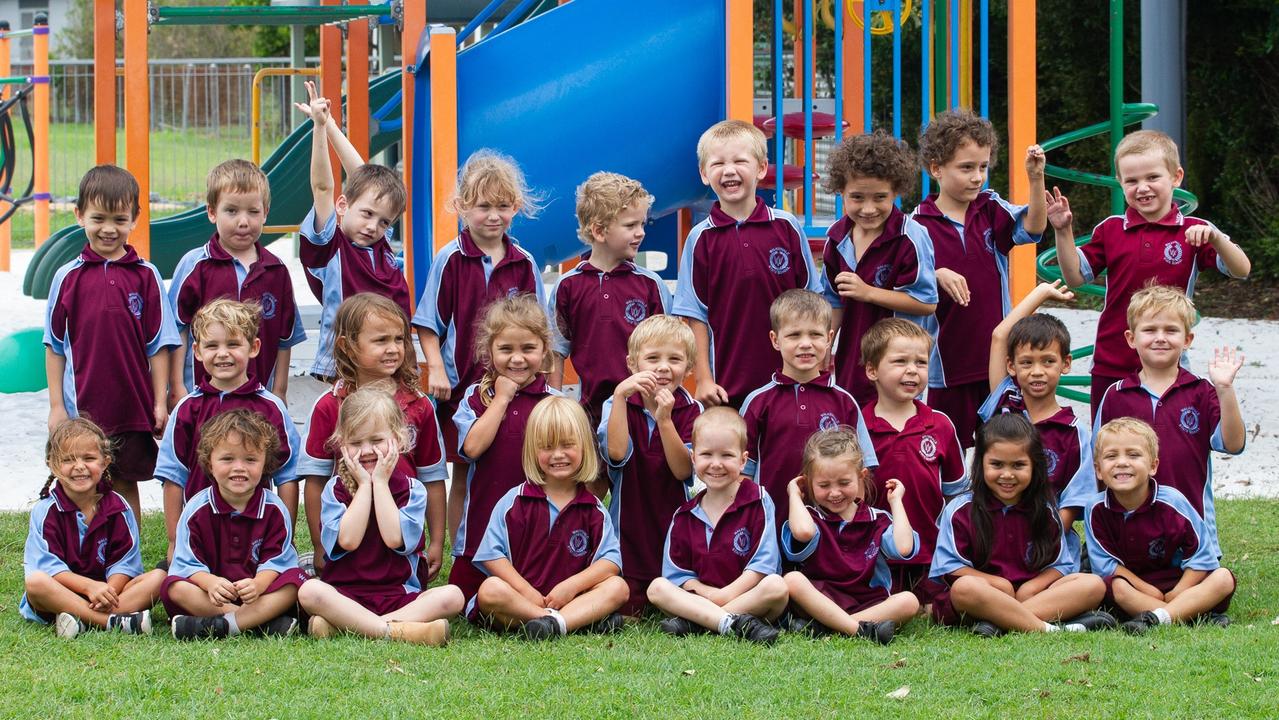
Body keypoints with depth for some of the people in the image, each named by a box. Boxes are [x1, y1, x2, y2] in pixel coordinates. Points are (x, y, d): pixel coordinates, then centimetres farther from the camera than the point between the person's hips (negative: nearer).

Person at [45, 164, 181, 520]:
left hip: (131, 407, 0)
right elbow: (55, 346, 5)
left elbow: (158, 344, 2)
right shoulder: (68, 277, 1)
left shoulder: (145, 276, 0)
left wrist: (160, 402, -1)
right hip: (81, 406, 0)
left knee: (125, 485, 9)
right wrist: (56, 404, 1)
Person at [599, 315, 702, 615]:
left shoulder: (691, 410, 0)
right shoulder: (618, 406, -2)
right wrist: (619, 394, -27)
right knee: (625, 610, -6)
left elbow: (683, 470, -13)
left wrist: (664, 419, -25)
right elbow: (617, 452, -22)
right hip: (628, 531, -1)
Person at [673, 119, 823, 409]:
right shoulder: (701, 239, 1)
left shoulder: (787, 228, 2)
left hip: (788, 377, 0)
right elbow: (697, 316, 2)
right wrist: (703, 379, -3)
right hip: (726, 384, 0)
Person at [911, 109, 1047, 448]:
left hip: (997, 353, 2)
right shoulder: (919, 223, -6)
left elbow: (1032, 227, -14)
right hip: (948, 356, -2)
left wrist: (1036, 179, -28)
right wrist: (938, 275, -26)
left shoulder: (991, 209, 2)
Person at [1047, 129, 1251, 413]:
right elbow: (1075, 277, 6)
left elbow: (1242, 270, -11)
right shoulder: (1110, 230, 4)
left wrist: (1215, 238, -29)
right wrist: (1063, 232, -8)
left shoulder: (1194, 233, -4)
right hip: (1111, 366, 3)